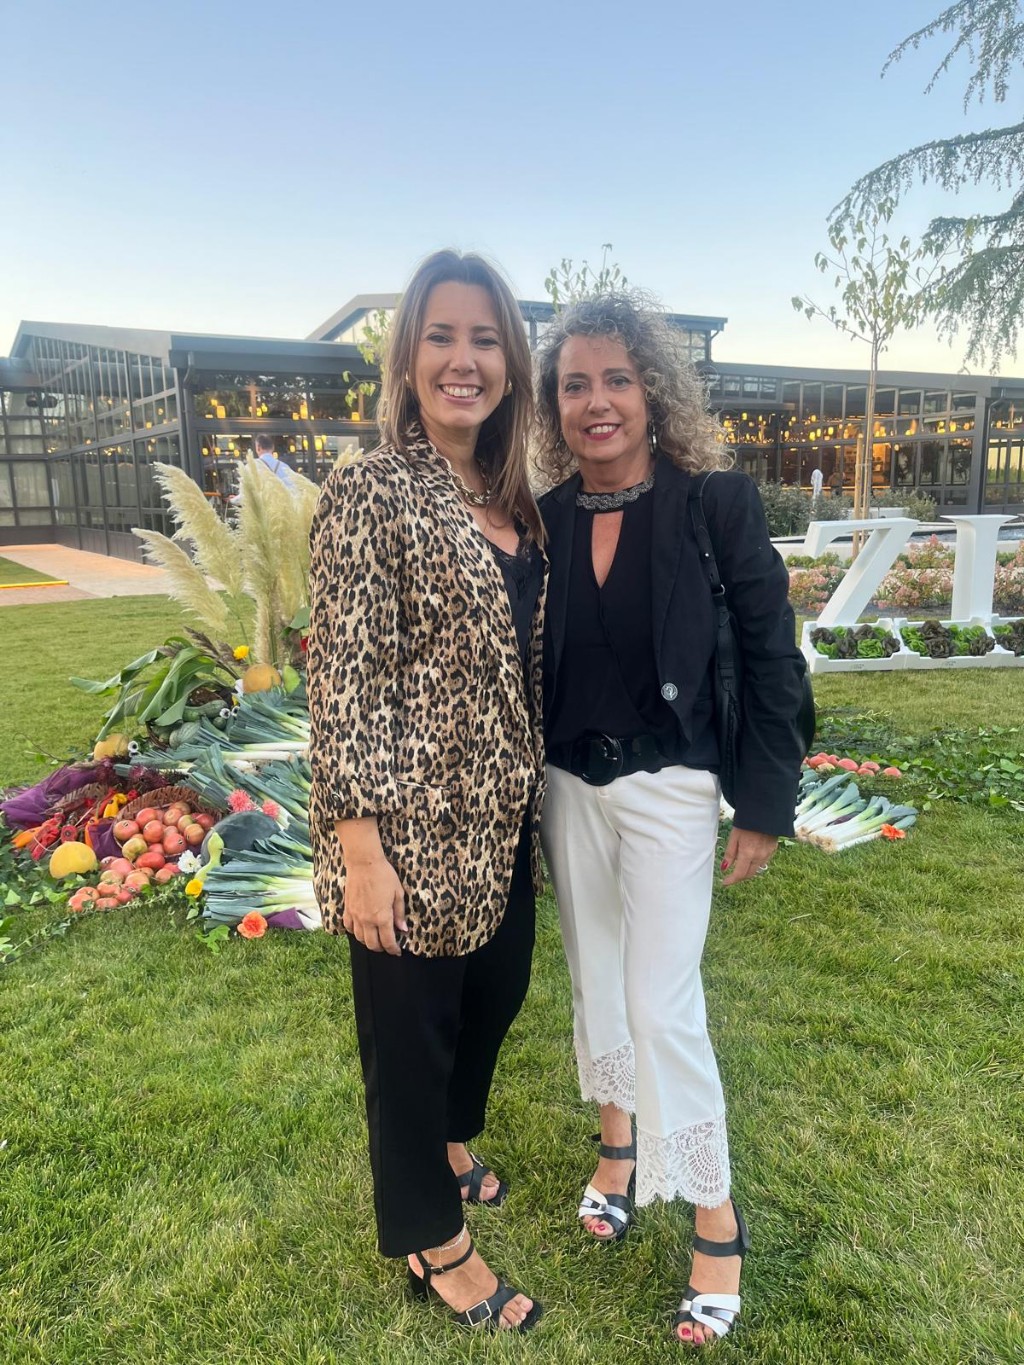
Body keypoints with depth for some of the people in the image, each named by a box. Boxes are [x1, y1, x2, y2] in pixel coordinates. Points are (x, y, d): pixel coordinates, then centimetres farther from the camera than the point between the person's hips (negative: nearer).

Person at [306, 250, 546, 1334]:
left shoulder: (508, 497, 8)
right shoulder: (372, 492, -15)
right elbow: (342, 678, -18)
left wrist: (533, 799, 15)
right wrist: (362, 850, -19)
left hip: (499, 818, 8)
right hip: (413, 826, -8)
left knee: (495, 991, 24)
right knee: (412, 1022, 11)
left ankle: (447, 1143, 54)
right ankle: (431, 1240, 36)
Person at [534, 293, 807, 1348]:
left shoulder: (715, 503, -11)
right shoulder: (544, 523, -1)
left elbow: (771, 657, -8)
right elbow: (523, 668, 6)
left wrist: (765, 804, -8)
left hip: (669, 788, -4)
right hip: (568, 786, 4)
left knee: (662, 1001, 0)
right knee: (594, 976, 18)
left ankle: (717, 1221, 23)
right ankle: (617, 1142, 44)